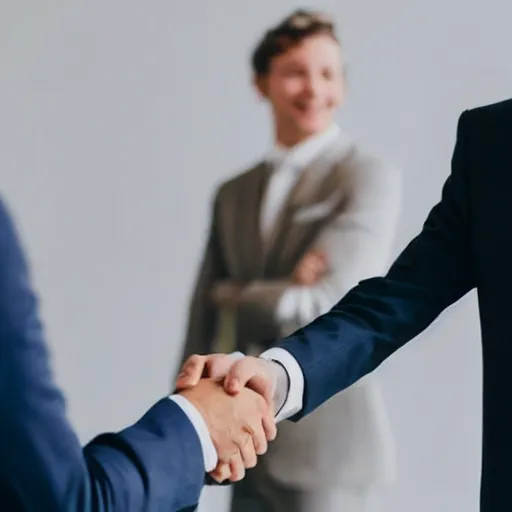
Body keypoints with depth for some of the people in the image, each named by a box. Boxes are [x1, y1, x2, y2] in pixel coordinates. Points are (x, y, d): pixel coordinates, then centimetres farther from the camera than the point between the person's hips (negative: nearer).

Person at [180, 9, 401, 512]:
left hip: (324, 440, -6)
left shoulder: (369, 178, -6)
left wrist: (235, 297, -1)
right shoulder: (233, 195, 13)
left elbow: (328, 307, -15)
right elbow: (204, 320, 12)